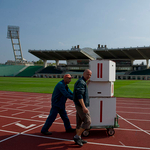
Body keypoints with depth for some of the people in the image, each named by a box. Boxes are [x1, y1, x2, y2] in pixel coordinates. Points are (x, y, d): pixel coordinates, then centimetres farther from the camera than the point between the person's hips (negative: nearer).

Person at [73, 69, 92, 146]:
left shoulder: (82, 82, 17)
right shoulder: (81, 82, -16)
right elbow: (79, 95, -26)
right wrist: (84, 107, -31)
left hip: (79, 105, 10)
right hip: (81, 105, -10)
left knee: (79, 122, 13)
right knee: (87, 121, -7)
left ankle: (78, 139, 21)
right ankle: (77, 137, -2)